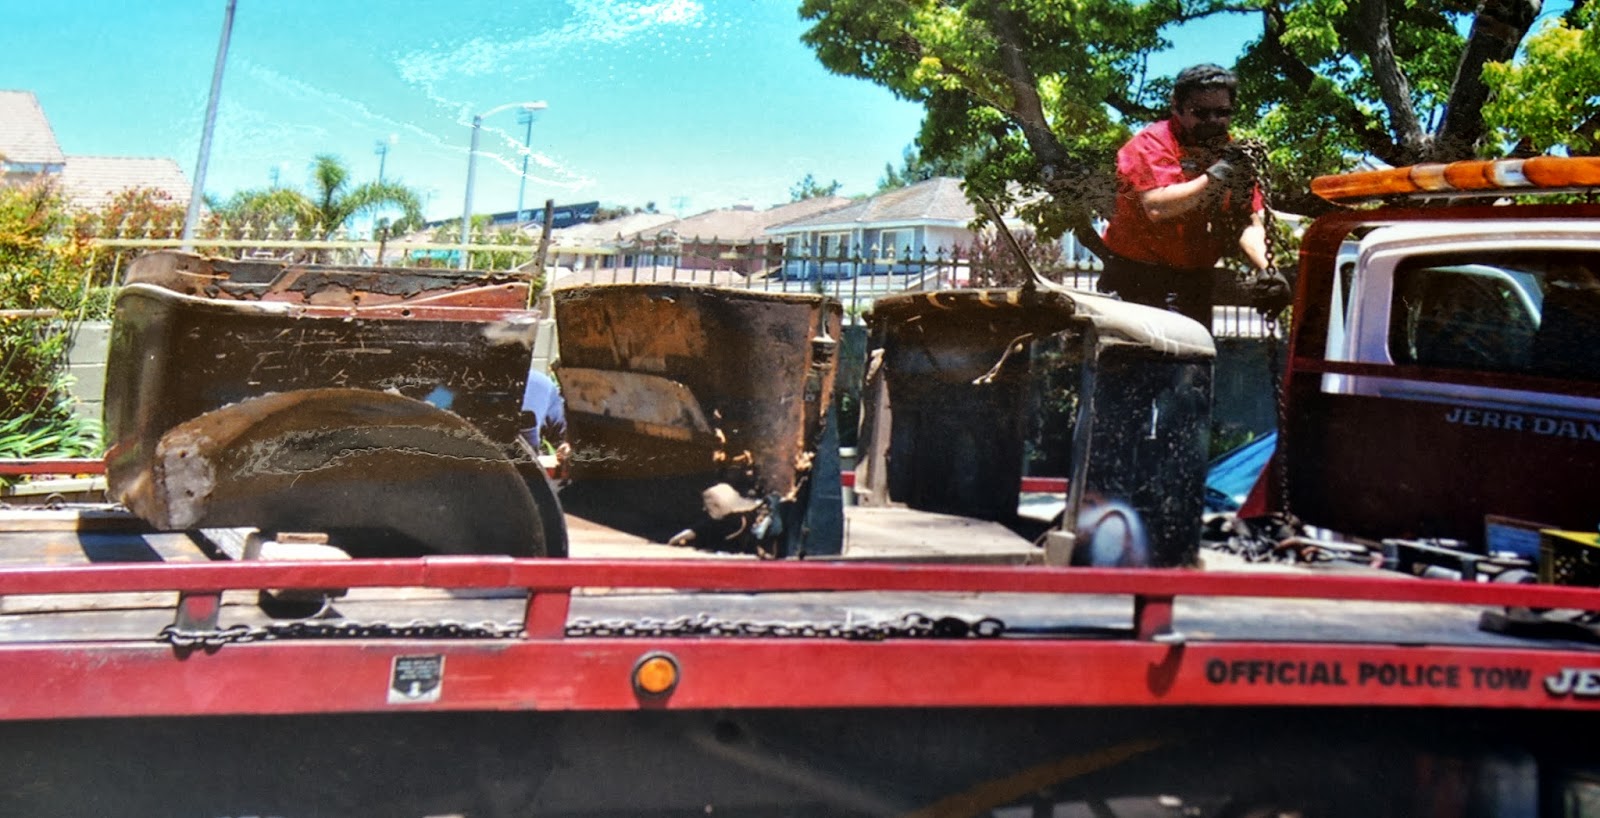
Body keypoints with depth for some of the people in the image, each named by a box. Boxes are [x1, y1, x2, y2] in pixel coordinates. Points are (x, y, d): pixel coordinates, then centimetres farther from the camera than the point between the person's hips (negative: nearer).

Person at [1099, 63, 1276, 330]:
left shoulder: (1233, 155, 8)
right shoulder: (1152, 143, -8)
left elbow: (1249, 225, 3)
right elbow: (1157, 207, -25)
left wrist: (1267, 269, -16)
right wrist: (1217, 175, -27)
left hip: (1195, 284, 6)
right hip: (1138, 279, -6)